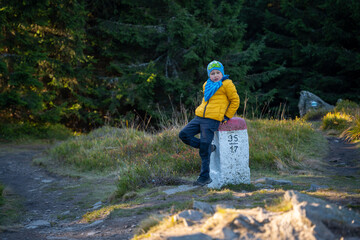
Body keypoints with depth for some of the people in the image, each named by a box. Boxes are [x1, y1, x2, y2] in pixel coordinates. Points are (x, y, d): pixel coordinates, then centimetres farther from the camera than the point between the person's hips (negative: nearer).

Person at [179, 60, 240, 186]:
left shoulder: (226, 84, -1)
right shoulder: (206, 85, 18)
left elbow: (235, 101, 4)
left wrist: (226, 117, 2)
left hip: (212, 120, -7)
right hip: (199, 117, 7)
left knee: (204, 150, -9)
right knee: (183, 134, -5)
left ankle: (204, 177, 1)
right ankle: (208, 147, 7)